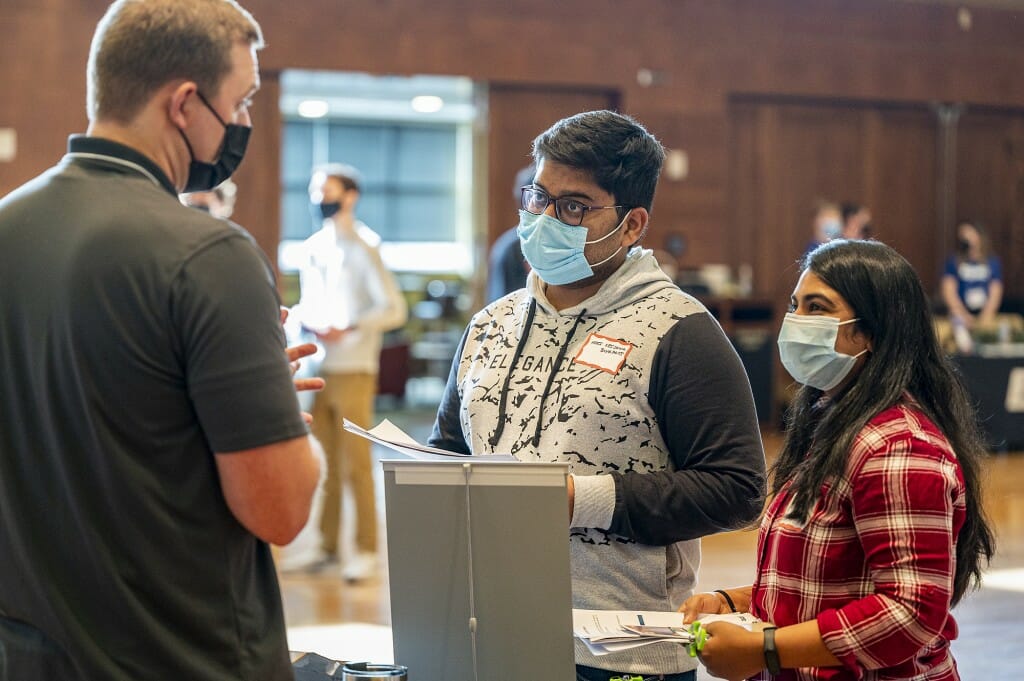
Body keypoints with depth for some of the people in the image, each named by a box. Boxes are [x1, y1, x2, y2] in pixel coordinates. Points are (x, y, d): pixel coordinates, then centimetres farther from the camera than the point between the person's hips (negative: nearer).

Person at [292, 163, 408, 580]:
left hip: (352, 370, -5)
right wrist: (298, 320, 1)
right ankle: (327, 547, 13)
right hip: (318, 370, 6)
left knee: (356, 464, -3)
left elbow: (394, 309, -10)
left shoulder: (362, 248, -5)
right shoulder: (312, 249, 14)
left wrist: (348, 329, -21)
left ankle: (366, 550, 3)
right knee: (324, 464, 7)